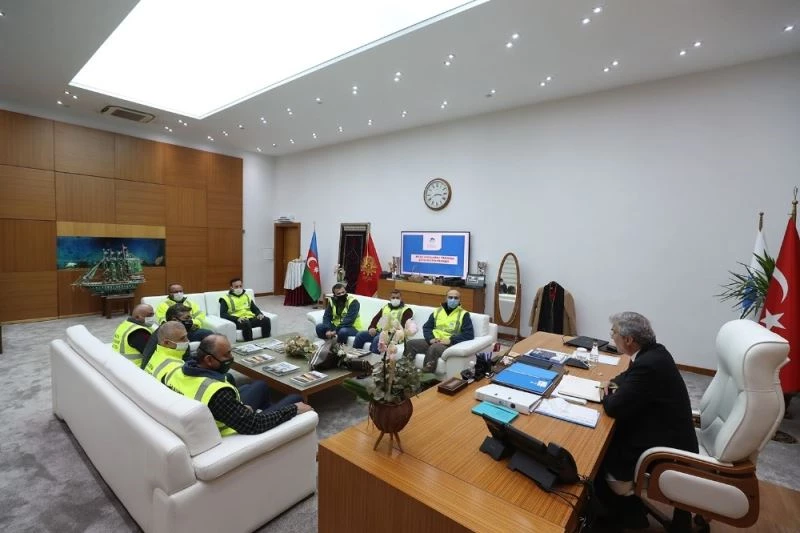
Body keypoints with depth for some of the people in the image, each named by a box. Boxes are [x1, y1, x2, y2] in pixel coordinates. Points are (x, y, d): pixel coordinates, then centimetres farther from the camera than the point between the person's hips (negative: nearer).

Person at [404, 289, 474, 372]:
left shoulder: (463, 314, 3)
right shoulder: (437, 311, 17)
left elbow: (469, 334, -8)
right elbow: (426, 327, 16)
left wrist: (450, 340, -17)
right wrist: (430, 338, -6)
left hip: (449, 345, -5)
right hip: (433, 342, 6)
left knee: (433, 348, -37)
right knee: (411, 343, -13)